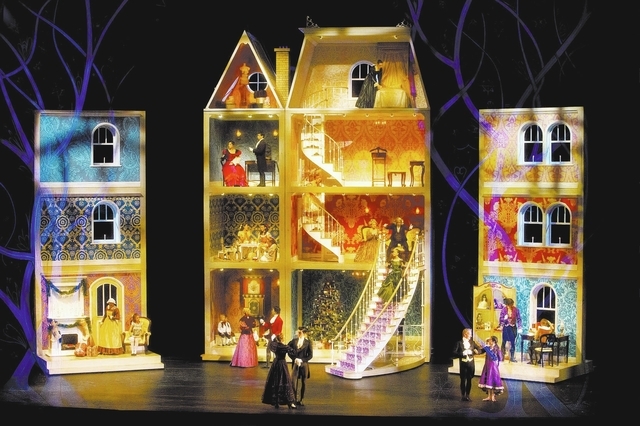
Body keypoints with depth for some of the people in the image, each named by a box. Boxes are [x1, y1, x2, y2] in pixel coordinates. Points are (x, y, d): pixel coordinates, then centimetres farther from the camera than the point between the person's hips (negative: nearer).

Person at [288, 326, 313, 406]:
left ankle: (301, 400, 17)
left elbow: (310, 355, -3)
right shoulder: (294, 341, 2)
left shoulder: (308, 342, -5)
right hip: (295, 364, 1)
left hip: (304, 364, -1)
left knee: (303, 383, 5)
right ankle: (295, 399, 7)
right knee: (293, 382, -7)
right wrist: (294, 359, -8)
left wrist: (302, 360, -13)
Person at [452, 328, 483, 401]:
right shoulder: (459, 343, -4)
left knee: (469, 380, 7)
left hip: (471, 363, 3)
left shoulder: (472, 342, 7)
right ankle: (463, 395, 11)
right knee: (463, 380, 2)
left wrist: (476, 351, -15)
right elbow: (454, 353, -9)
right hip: (463, 363, -3)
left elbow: (480, 349, 7)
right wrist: (462, 354, -22)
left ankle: (467, 395, 16)